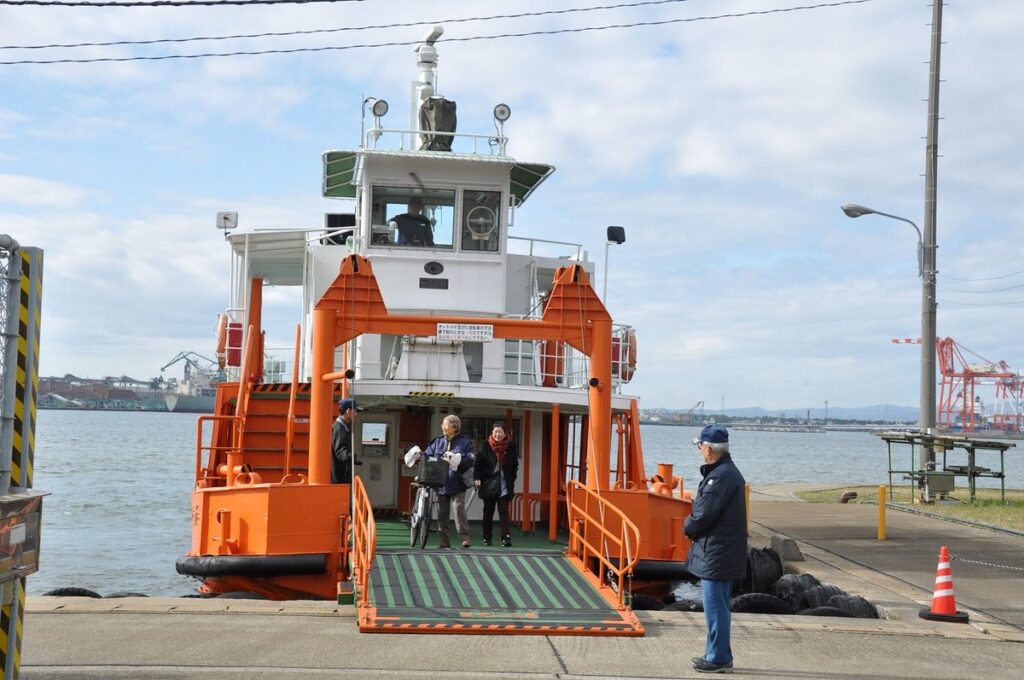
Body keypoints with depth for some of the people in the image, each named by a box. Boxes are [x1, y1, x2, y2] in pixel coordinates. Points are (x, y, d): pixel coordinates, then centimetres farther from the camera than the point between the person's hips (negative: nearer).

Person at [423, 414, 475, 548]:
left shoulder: (464, 442, 1)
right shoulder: (438, 442, 14)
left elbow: (471, 459, -6)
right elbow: (427, 455, 10)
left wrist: (458, 459, -22)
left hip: (456, 483, -4)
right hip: (440, 483, 4)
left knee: (459, 509, -12)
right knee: (442, 513, 6)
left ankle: (465, 537, -5)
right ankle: (444, 541, 12)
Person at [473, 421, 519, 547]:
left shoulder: (511, 446, 0)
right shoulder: (486, 446, -1)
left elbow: (515, 466, 6)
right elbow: (478, 463, -1)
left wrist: (511, 480, -1)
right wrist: (477, 478, -11)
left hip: (504, 485, -1)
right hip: (488, 484, 1)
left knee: (504, 512, -8)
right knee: (488, 512, 11)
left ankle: (506, 538, -11)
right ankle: (487, 538, 21)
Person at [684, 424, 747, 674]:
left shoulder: (722, 476, -21)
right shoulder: (726, 471, 13)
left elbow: (704, 514, -22)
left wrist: (688, 527, -4)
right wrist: (692, 525, 3)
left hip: (716, 554, -10)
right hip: (722, 552, 10)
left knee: (716, 607, -3)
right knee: (718, 606, 17)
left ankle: (718, 659, 4)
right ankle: (718, 655, 26)